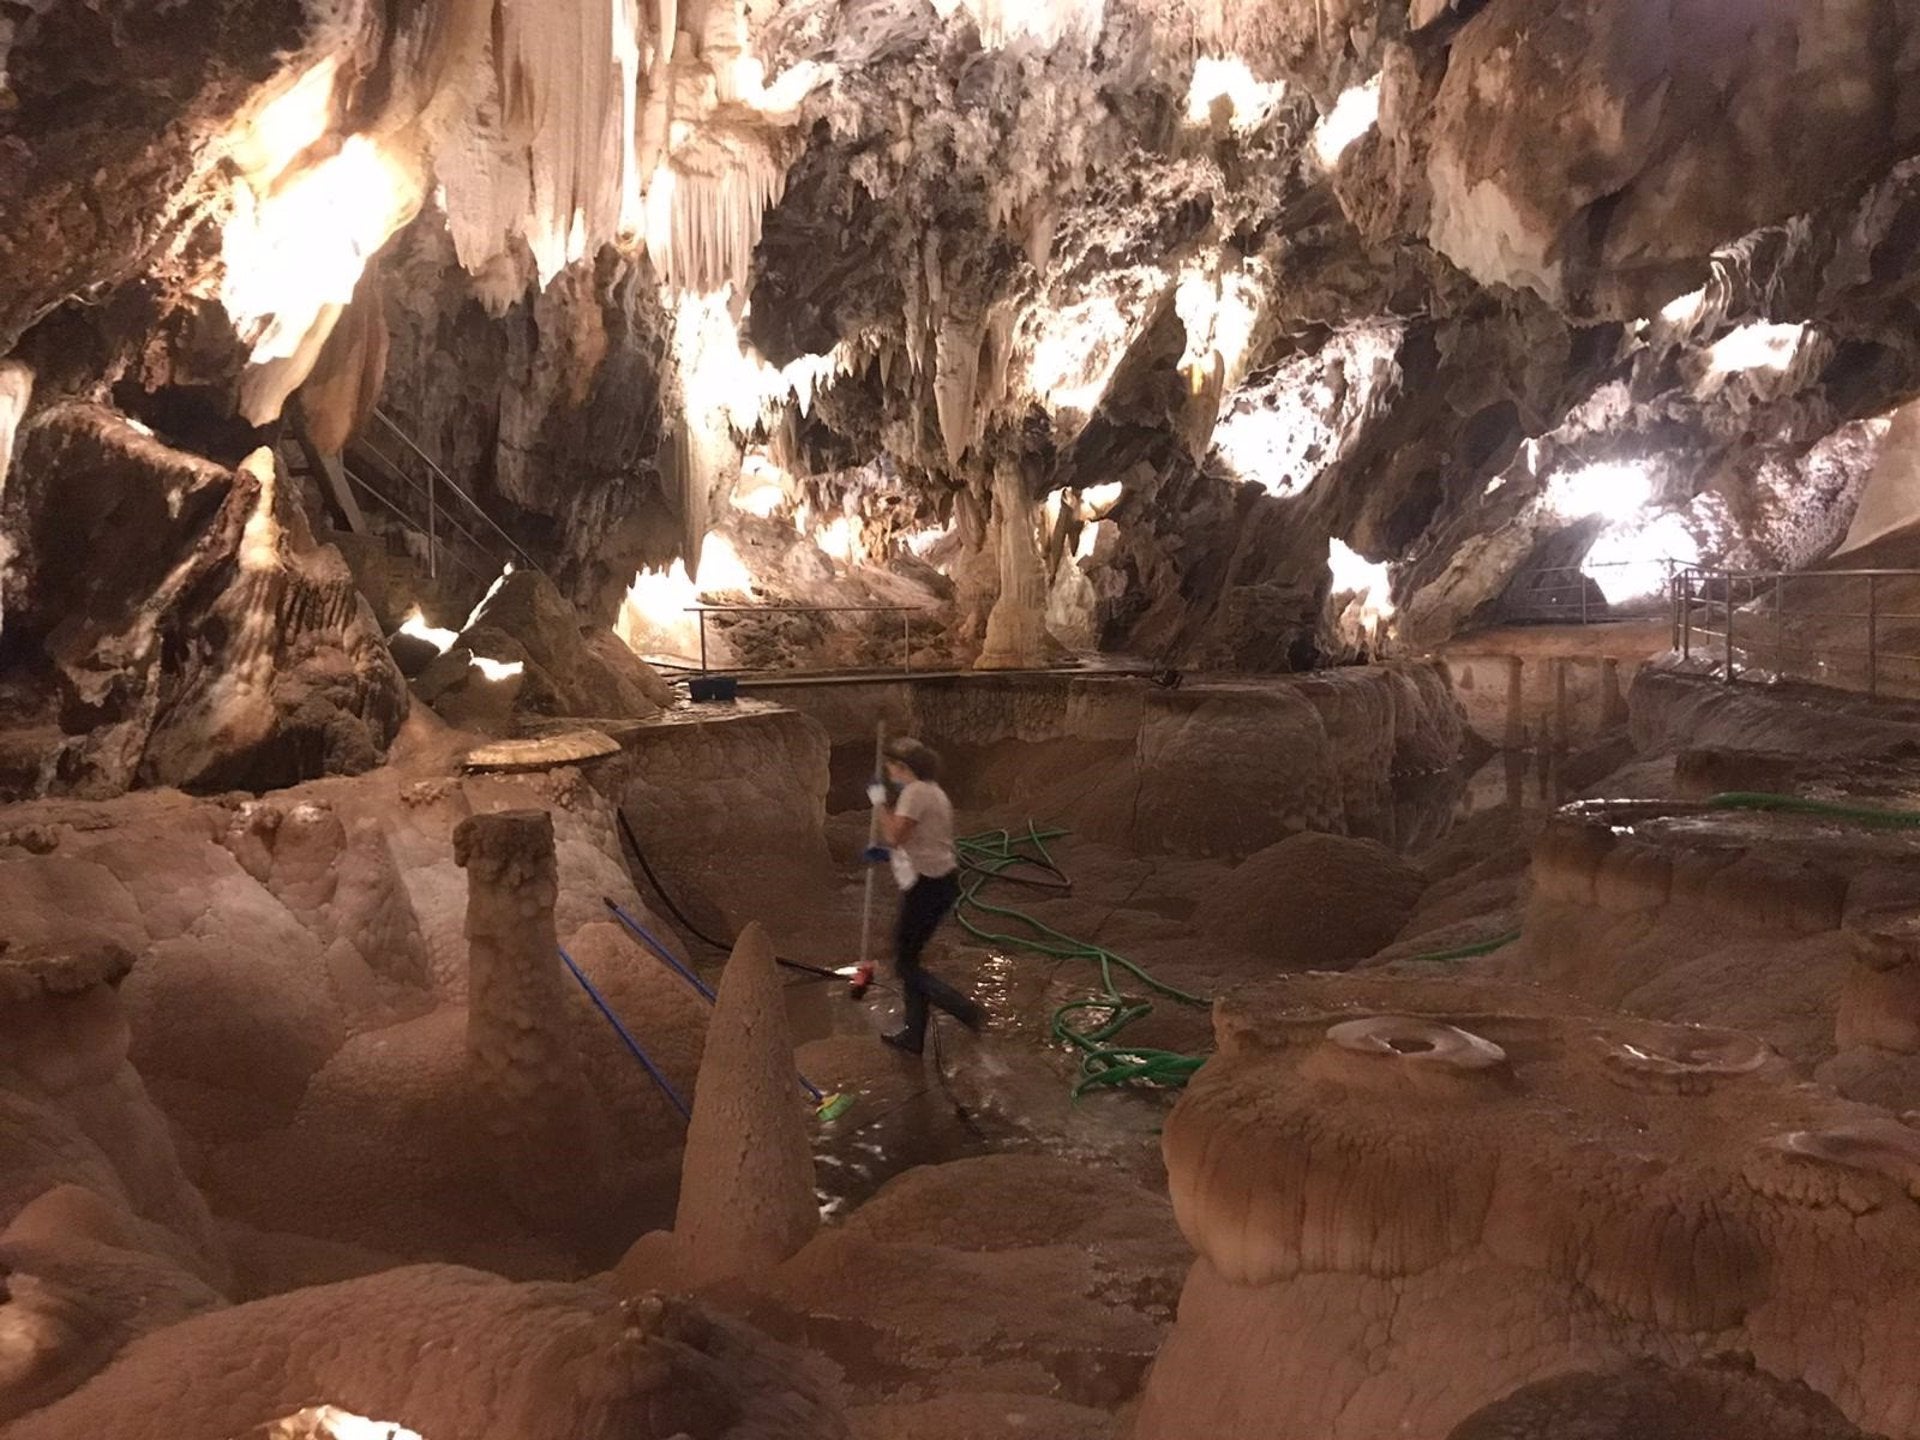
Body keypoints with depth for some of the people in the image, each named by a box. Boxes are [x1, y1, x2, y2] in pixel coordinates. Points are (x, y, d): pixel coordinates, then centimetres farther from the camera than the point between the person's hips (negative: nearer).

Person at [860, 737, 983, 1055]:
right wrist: (889, 855, 16)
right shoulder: (933, 791, 14)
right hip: (943, 880, 10)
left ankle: (967, 1011, -5)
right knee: (908, 956, 19)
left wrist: (880, 803, -10)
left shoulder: (915, 792, -16)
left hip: (927, 886, -10)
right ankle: (913, 1035, 26)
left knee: (905, 965, 2)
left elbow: (893, 835, -23)